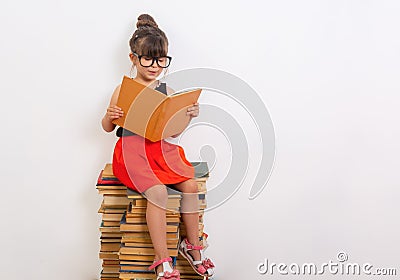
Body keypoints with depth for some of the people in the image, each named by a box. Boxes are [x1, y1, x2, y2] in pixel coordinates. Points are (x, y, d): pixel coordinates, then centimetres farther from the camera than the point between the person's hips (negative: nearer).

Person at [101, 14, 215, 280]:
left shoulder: (167, 91, 9)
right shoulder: (123, 90, 2)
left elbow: (173, 131, 12)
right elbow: (107, 127, 8)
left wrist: (189, 115, -4)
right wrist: (109, 116, -13)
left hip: (162, 149, 3)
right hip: (132, 151, -3)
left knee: (190, 185, -20)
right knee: (157, 191, -28)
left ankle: (192, 245, 3)